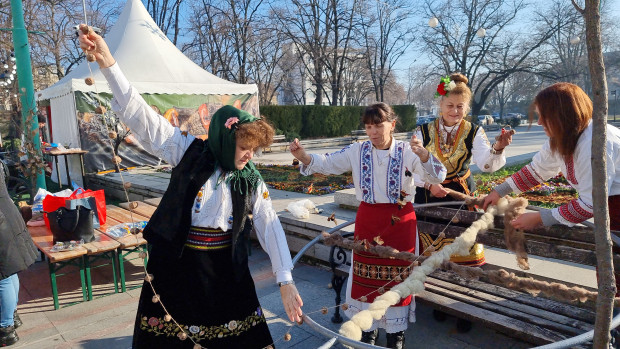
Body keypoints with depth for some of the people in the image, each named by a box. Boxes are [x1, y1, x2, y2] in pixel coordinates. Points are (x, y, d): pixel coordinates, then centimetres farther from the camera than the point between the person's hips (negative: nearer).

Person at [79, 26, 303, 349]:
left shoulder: (251, 181, -2)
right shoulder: (189, 153, -7)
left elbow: (270, 227, -3)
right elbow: (141, 116, -12)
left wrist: (285, 281, -9)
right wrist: (108, 64, -23)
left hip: (225, 270, 2)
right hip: (174, 266, -1)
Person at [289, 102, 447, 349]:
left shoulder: (407, 152, -10)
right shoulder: (357, 151, -3)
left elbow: (437, 177, -19)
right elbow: (328, 164, -3)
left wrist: (424, 156, -40)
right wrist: (303, 156, -22)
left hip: (400, 222, -2)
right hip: (367, 222, 2)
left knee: (397, 275, 11)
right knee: (366, 274, 12)